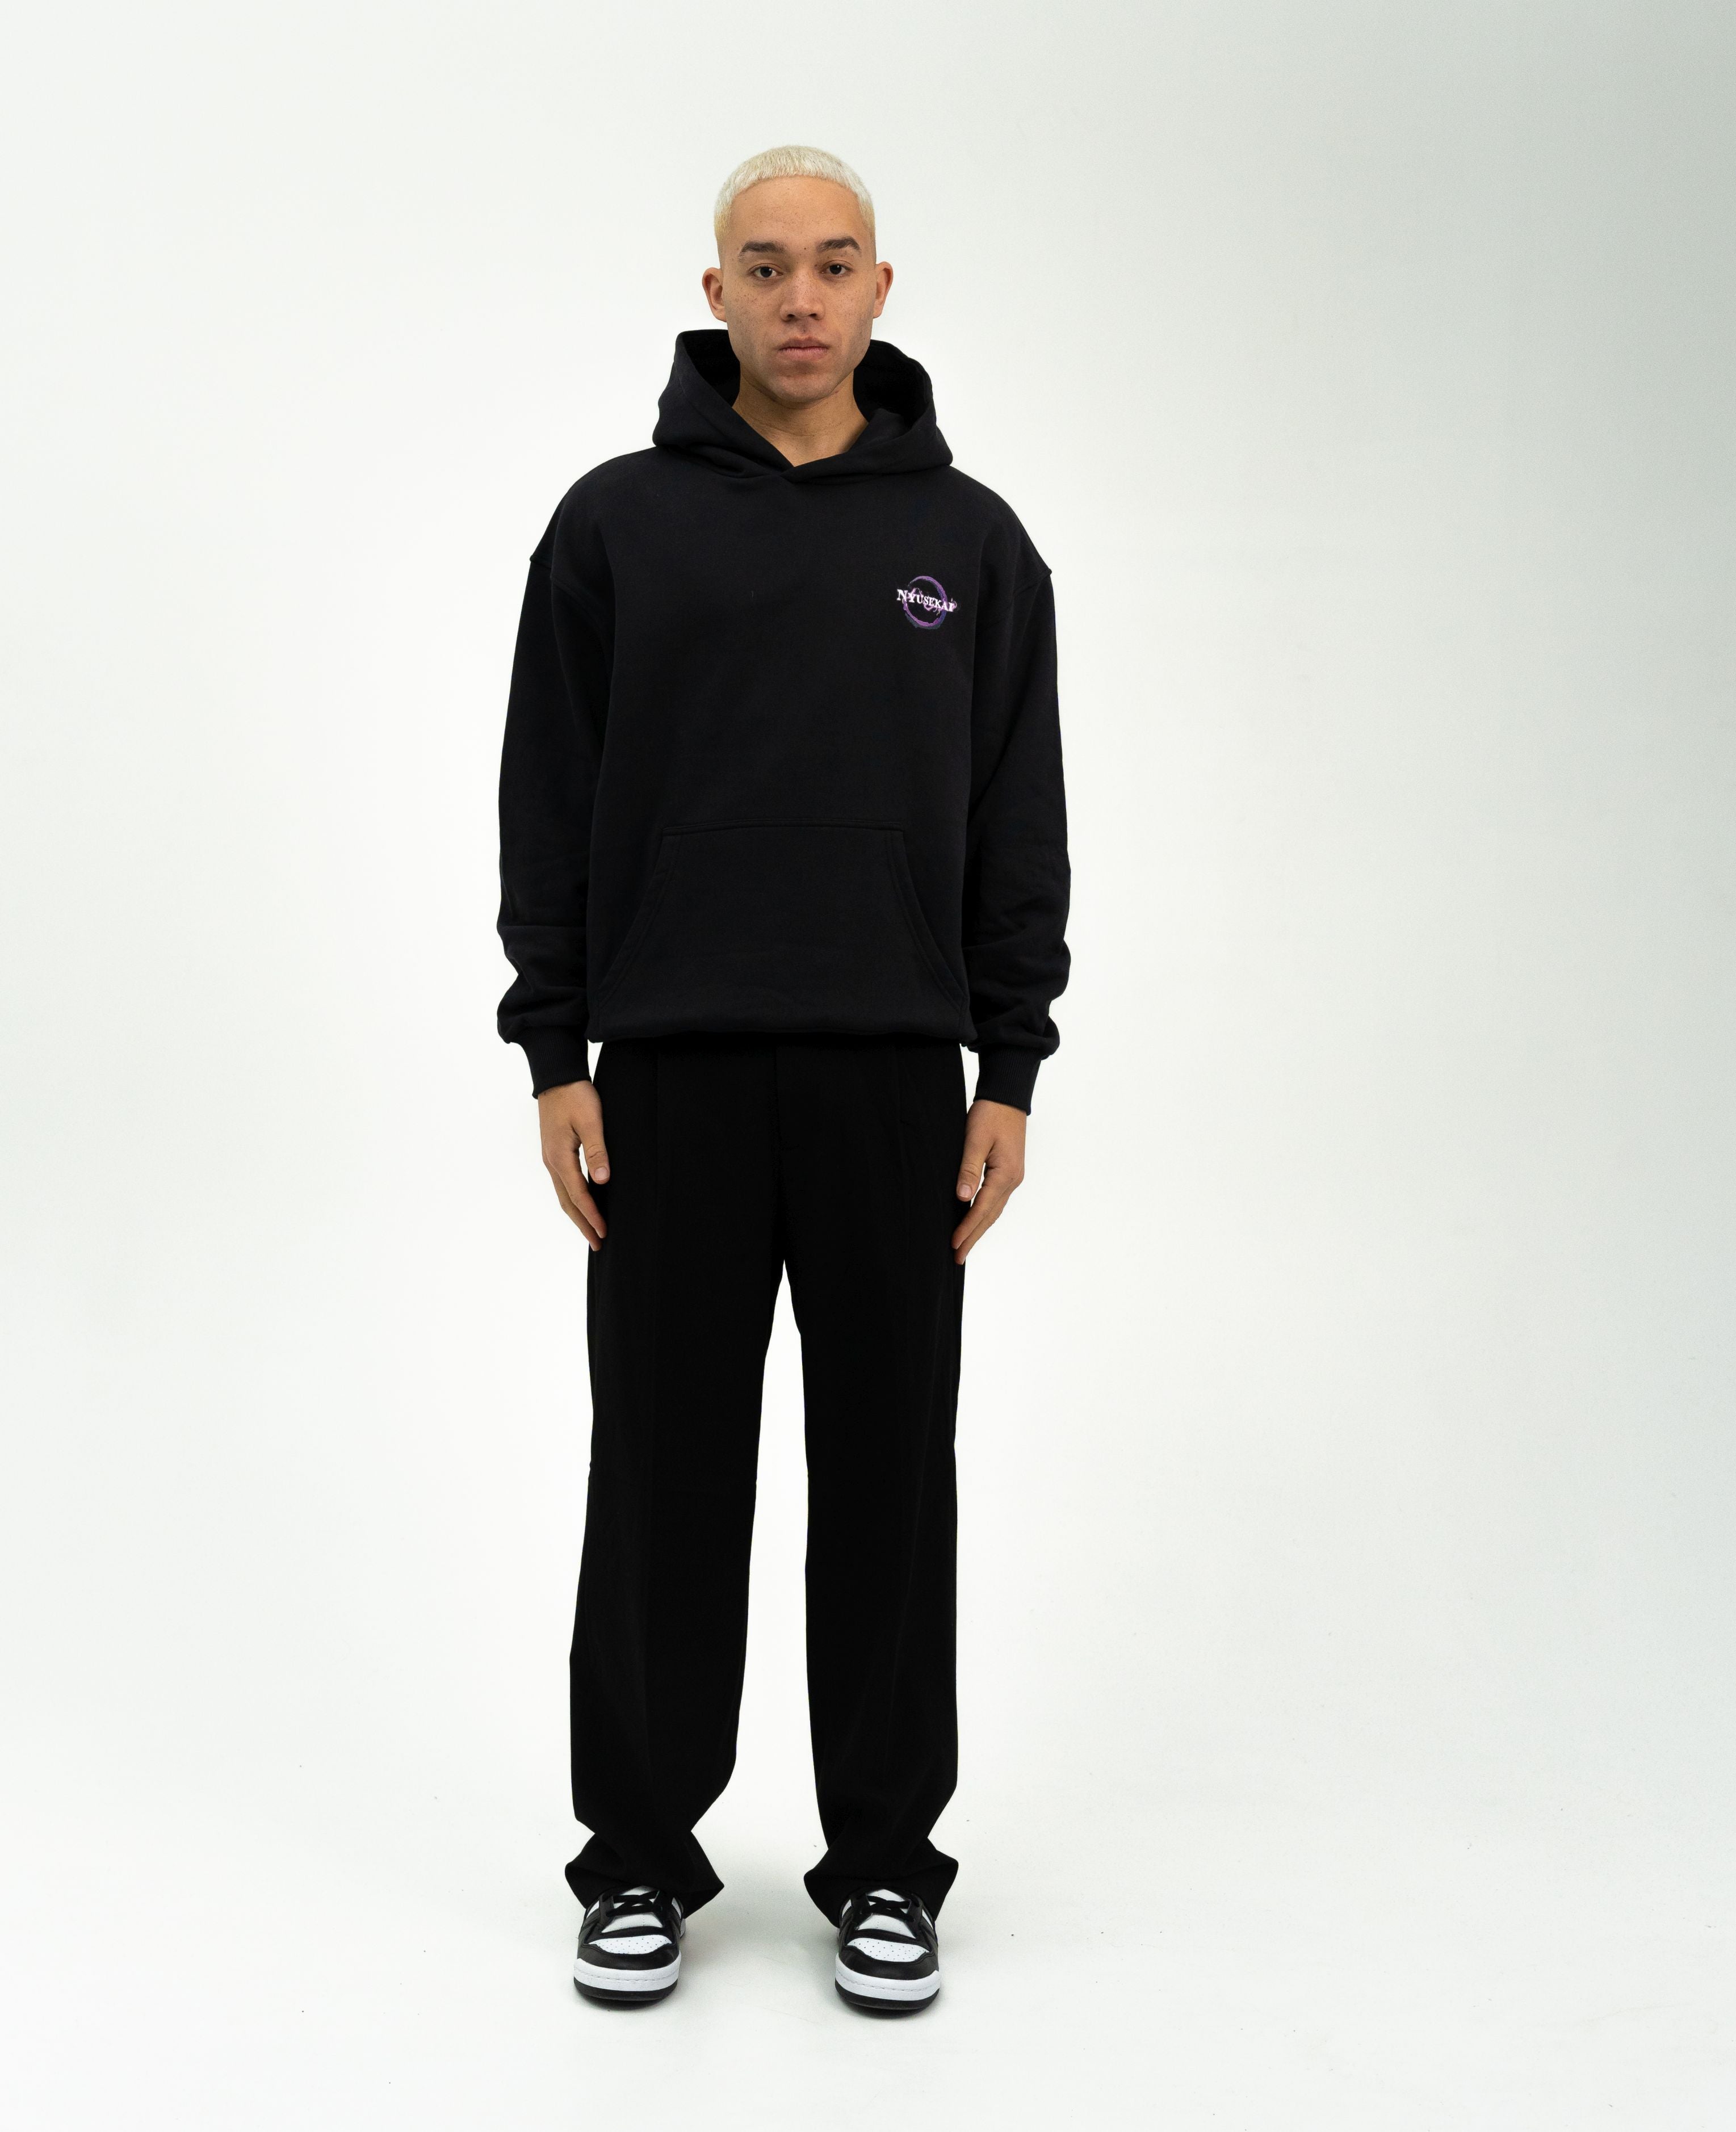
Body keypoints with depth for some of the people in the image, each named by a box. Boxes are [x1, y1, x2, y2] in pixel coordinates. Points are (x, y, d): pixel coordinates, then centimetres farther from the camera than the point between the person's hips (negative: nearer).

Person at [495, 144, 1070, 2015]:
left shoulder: (969, 539, 6)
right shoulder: (616, 523, 3)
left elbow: (1018, 824, 5)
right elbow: (550, 808, 2)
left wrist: (1011, 1072, -1)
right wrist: (555, 1058, -5)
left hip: (894, 1072, 1)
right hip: (671, 1070, -1)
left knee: (886, 1470, 6)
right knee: (664, 1470, 5)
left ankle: (882, 1861, 19)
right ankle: (641, 1852, 20)